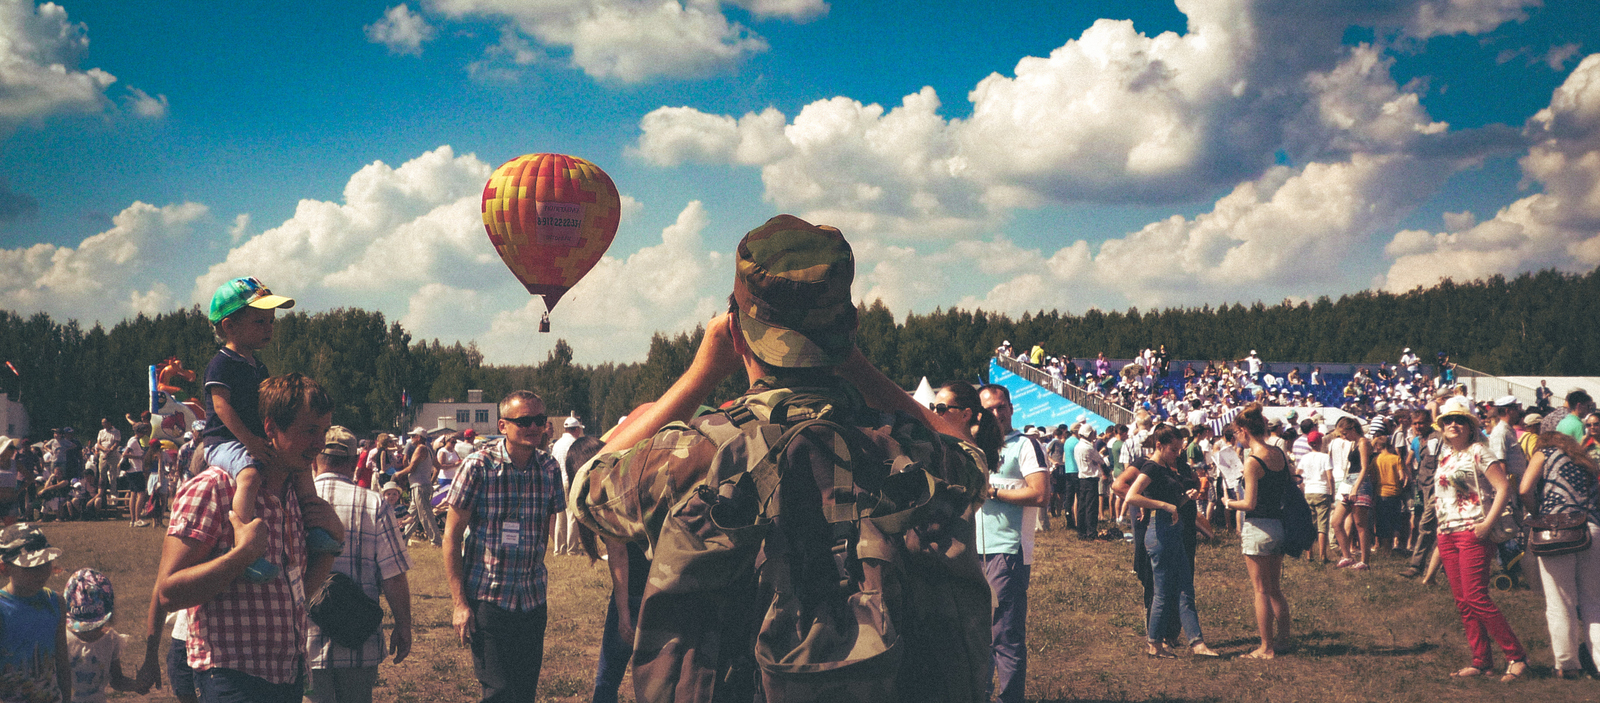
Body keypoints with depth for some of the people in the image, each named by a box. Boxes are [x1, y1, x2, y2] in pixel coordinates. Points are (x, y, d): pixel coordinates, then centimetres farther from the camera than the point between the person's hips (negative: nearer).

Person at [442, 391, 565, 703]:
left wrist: (544, 594, 14)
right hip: (486, 598, -4)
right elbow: (452, 536, -7)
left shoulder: (549, 468, 3)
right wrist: (459, 603, -11)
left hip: (532, 600, 4)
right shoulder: (479, 466, -10)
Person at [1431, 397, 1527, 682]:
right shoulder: (1445, 455, 15)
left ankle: (1516, 656, -5)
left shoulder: (1477, 452, -7)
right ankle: (1481, 661, 10)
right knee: (1462, 601, 5)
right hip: (1448, 534, 8)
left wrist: (1488, 523, -20)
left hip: (1472, 532, -8)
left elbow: (1504, 489, -14)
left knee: (1476, 598, -13)